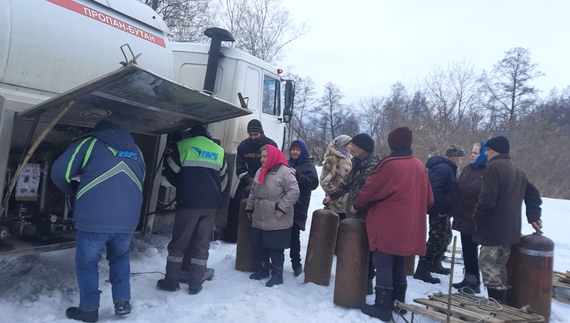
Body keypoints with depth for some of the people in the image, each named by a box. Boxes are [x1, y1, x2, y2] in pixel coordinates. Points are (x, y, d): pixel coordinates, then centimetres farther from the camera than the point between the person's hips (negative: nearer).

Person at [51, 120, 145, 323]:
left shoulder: (90, 143, 9)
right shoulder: (136, 151, 22)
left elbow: (60, 171, 3)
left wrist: (72, 191, 22)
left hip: (93, 218, -4)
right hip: (128, 219, 4)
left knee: (87, 263, 16)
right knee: (120, 258, 27)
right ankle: (122, 302, 25)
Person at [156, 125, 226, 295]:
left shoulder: (183, 145, 5)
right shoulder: (219, 151, 16)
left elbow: (170, 173, 7)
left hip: (189, 202, -3)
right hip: (211, 204, 3)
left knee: (178, 242, 9)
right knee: (202, 244, 8)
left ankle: (171, 281, 15)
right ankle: (195, 284, 11)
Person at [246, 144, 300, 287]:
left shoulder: (284, 172, -13)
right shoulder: (260, 172, 12)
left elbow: (294, 192, -18)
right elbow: (253, 193, 20)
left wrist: (281, 208, -20)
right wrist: (249, 208, 19)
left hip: (277, 222, -7)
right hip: (259, 220, 8)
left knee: (275, 248, 1)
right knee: (258, 246, 15)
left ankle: (277, 274, 16)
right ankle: (263, 269, 33)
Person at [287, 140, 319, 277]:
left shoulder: (308, 165, -2)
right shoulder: (287, 163, 15)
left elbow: (314, 182, -17)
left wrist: (297, 175, -24)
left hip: (297, 207, -5)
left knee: (294, 236, -2)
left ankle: (296, 264, 11)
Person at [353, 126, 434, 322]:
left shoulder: (389, 165, -15)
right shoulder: (420, 166, 6)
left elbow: (369, 189, -9)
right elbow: (428, 199, 13)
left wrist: (357, 205, 8)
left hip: (387, 225, -7)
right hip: (409, 225, 7)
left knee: (383, 264, 1)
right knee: (398, 263, 18)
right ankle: (398, 302, 27)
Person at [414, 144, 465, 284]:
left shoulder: (447, 168, 16)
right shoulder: (442, 168, -19)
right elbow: (435, 190, -29)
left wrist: (445, 209, 14)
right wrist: (441, 209, -25)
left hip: (442, 210, 11)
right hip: (439, 211, -11)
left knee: (446, 236, 21)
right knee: (436, 239, -8)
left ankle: (435, 264, 34)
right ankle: (422, 270, -2)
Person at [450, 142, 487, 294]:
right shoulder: (467, 169, 11)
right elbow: (458, 191, 13)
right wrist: (454, 212, 11)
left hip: (476, 220, -6)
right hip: (463, 218, 7)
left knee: (471, 250, 1)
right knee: (466, 249, 14)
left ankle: (474, 282, 15)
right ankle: (468, 279, 26)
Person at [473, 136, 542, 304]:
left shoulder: (494, 166, -12)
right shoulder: (517, 170, 18)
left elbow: (487, 198, -20)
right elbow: (533, 194, 23)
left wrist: (477, 216, -5)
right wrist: (534, 216, 21)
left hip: (494, 229, -10)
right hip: (509, 229, 10)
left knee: (490, 270, -5)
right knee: (499, 269, 16)